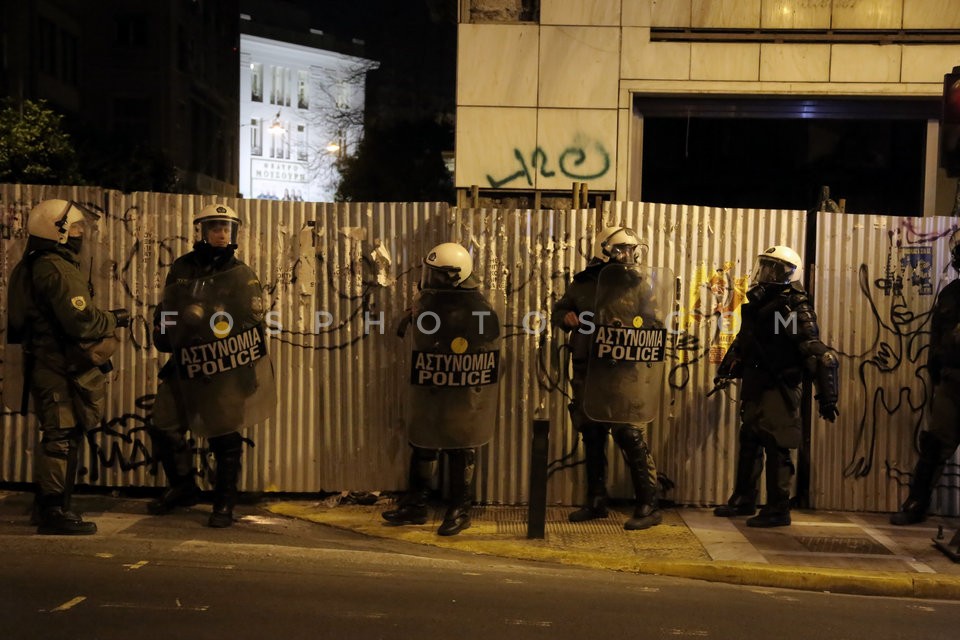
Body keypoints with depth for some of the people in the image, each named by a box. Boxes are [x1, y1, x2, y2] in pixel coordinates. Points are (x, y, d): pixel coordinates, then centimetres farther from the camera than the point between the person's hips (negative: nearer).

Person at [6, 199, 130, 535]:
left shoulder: (32, 266, 16)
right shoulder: (57, 270, -18)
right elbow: (82, 322, -23)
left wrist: (104, 317, 13)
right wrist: (113, 319, -7)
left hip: (45, 365, 11)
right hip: (61, 369, -11)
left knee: (60, 438, 18)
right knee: (62, 438, -4)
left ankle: (48, 507, 28)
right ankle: (54, 512, 2)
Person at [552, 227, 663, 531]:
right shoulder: (582, 284, 7)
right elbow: (557, 312, 17)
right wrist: (566, 317, -5)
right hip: (586, 372, 5)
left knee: (629, 435, -8)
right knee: (591, 436, 13)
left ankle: (649, 505, 2)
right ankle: (596, 501, 27)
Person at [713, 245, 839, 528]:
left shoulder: (796, 310, -15)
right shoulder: (758, 305, 9)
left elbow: (819, 355, -20)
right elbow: (742, 342, 23)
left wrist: (827, 396, -23)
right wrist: (726, 370, 21)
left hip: (779, 390, -8)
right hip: (754, 388, 8)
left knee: (776, 448, -4)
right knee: (749, 443, 16)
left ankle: (778, 510, 7)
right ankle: (744, 499, 30)